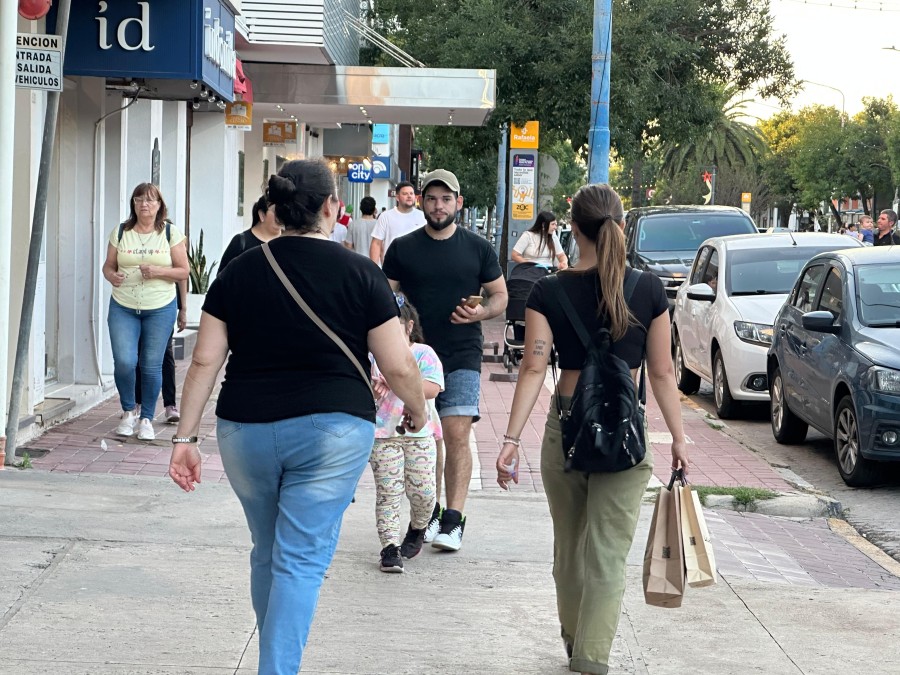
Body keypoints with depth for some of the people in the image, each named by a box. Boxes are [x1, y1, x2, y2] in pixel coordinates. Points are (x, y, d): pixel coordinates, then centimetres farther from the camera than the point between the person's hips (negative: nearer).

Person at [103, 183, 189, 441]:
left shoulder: (171, 233, 2)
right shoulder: (120, 232, 6)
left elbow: (183, 271, 2)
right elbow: (108, 265, 10)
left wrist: (158, 271, -15)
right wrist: (112, 276, -14)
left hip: (160, 308, -1)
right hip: (123, 307, 1)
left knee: (152, 365, 1)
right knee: (124, 362, -11)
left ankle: (147, 418, 15)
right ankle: (128, 411, 13)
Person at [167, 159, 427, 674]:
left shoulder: (240, 271, 4)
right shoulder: (361, 274, -4)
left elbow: (205, 361, 2)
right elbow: (398, 367, -3)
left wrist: (185, 438, 6)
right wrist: (417, 411, 16)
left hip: (246, 432, 4)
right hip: (331, 433, -3)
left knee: (267, 555, 21)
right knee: (301, 563, -1)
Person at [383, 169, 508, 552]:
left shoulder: (478, 248, 5)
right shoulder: (402, 249, 6)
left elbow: (500, 296, 11)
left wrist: (480, 312, -11)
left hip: (462, 356, -2)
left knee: (457, 434, -12)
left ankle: (453, 520, -12)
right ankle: (429, 512, 19)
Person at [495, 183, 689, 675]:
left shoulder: (549, 293, -5)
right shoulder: (649, 291, -4)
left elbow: (533, 369, -11)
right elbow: (661, 372, -2)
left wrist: (511, 440, -12)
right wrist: (678, 437, 6)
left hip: (565, 426, 1)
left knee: (569, 548, 18)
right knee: (607, 555, 0)